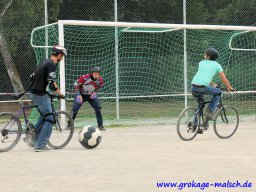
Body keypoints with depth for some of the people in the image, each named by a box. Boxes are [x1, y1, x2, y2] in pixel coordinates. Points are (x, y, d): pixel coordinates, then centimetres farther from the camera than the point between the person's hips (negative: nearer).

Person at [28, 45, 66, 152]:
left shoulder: (45, 61, 11)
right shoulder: (52, 65, -17)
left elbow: (34, 76, 22)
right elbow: (52, 84, -25)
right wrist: (60, 93, -11)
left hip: (32, 92, 9)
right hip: (39, 94, -9)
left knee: (45, 115, 24)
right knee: (50, 118, -3)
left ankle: (35, 140, 23)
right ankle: (40, 145, -8)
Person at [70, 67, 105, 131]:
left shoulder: (100, 80, -18)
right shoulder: (85, 78, -29)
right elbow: (76, 85, -16)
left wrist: (94, 92, -8)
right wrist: (78, 95, -20)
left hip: (91, 95, 3)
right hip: (81, 94, -3)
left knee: (98, 108, -8)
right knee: (75, 109, -12)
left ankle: (100, 125, 4)